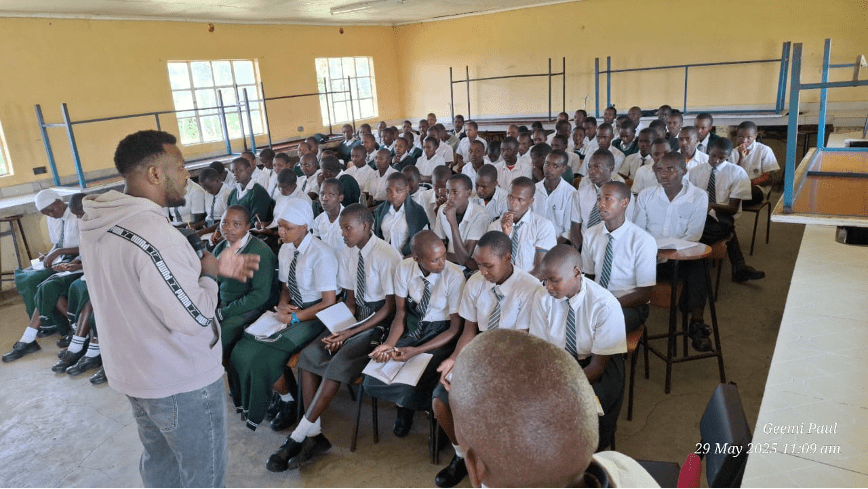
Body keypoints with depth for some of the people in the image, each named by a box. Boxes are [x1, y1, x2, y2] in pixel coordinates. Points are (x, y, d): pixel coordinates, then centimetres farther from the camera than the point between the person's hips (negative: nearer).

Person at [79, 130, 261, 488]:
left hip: (132, 371, 9)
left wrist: (207, 265, 0)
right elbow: (195, 317, -27)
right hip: (181, 379, -8)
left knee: (159, 460, 28)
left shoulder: (97, 224, -2)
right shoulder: (153, 233, -31)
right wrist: (209, 278, -9)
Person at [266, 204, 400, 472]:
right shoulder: (347, 254, 5)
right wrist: (340, 328, -9)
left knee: (340, 362, -27)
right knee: (311, 354, -14)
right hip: (356, 316, 7)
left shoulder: (387, 256, -17)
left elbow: (390, 307, -16)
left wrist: (352, 332, -18)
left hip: (380, 322, -7)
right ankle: (314, 434, -10)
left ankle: (298, 436, -15)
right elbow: (350, 298, 10)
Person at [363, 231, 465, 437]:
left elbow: (456, 328, -13)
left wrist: (416, 351, -23)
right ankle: (405, 405, 19)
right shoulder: (404, 268, -9)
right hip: (411, 329, 4)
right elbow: (401, 313, 1)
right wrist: (389, 344, -18)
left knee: (410, 386, -24)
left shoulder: (454, 276, -20)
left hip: (441, 335, -3)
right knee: (373, 381, -13)